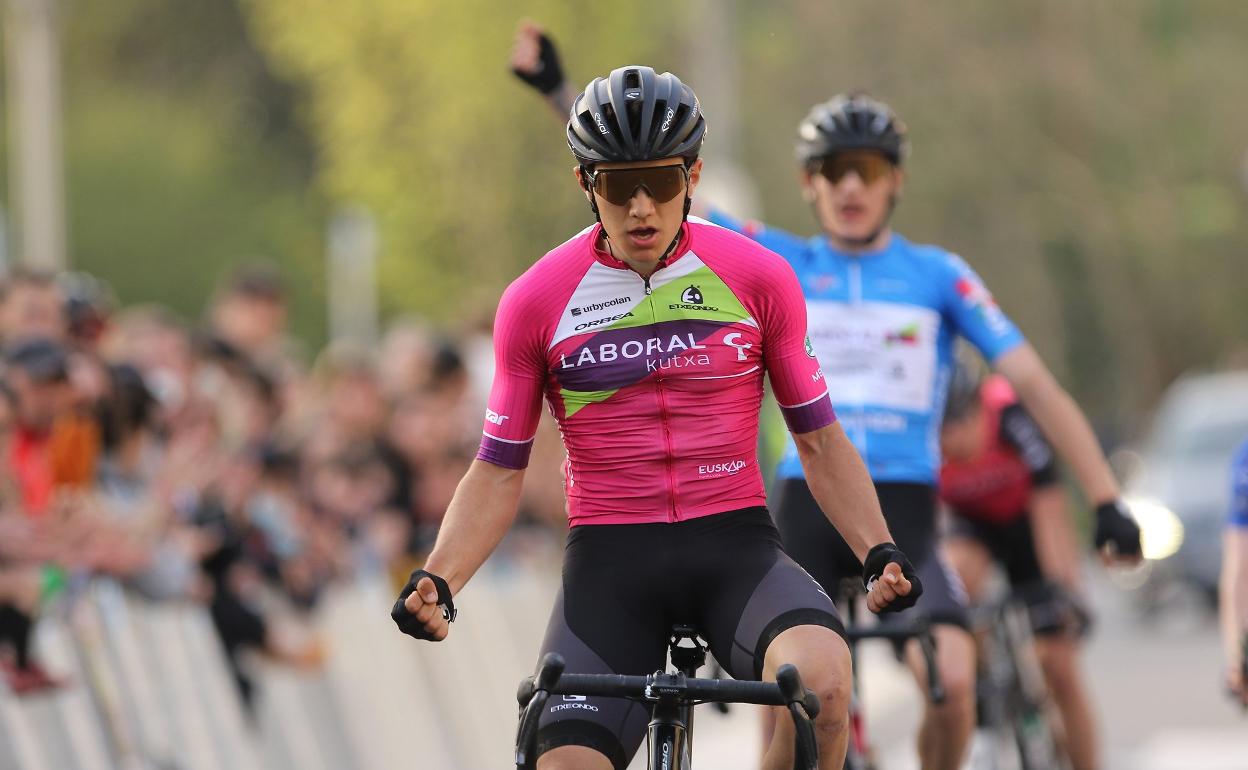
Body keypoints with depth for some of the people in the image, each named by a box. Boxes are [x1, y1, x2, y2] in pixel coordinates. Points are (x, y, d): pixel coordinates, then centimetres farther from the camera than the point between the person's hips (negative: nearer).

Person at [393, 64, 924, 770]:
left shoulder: (759, 278, 0)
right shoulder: (536, 301, -1)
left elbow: (819, 440, 8)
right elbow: (498, 473, 4)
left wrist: (879, 552, -8)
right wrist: (436, 583, -12)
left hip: (735, 548, 0)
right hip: (609, 560, 0)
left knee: (822, 680, -32)